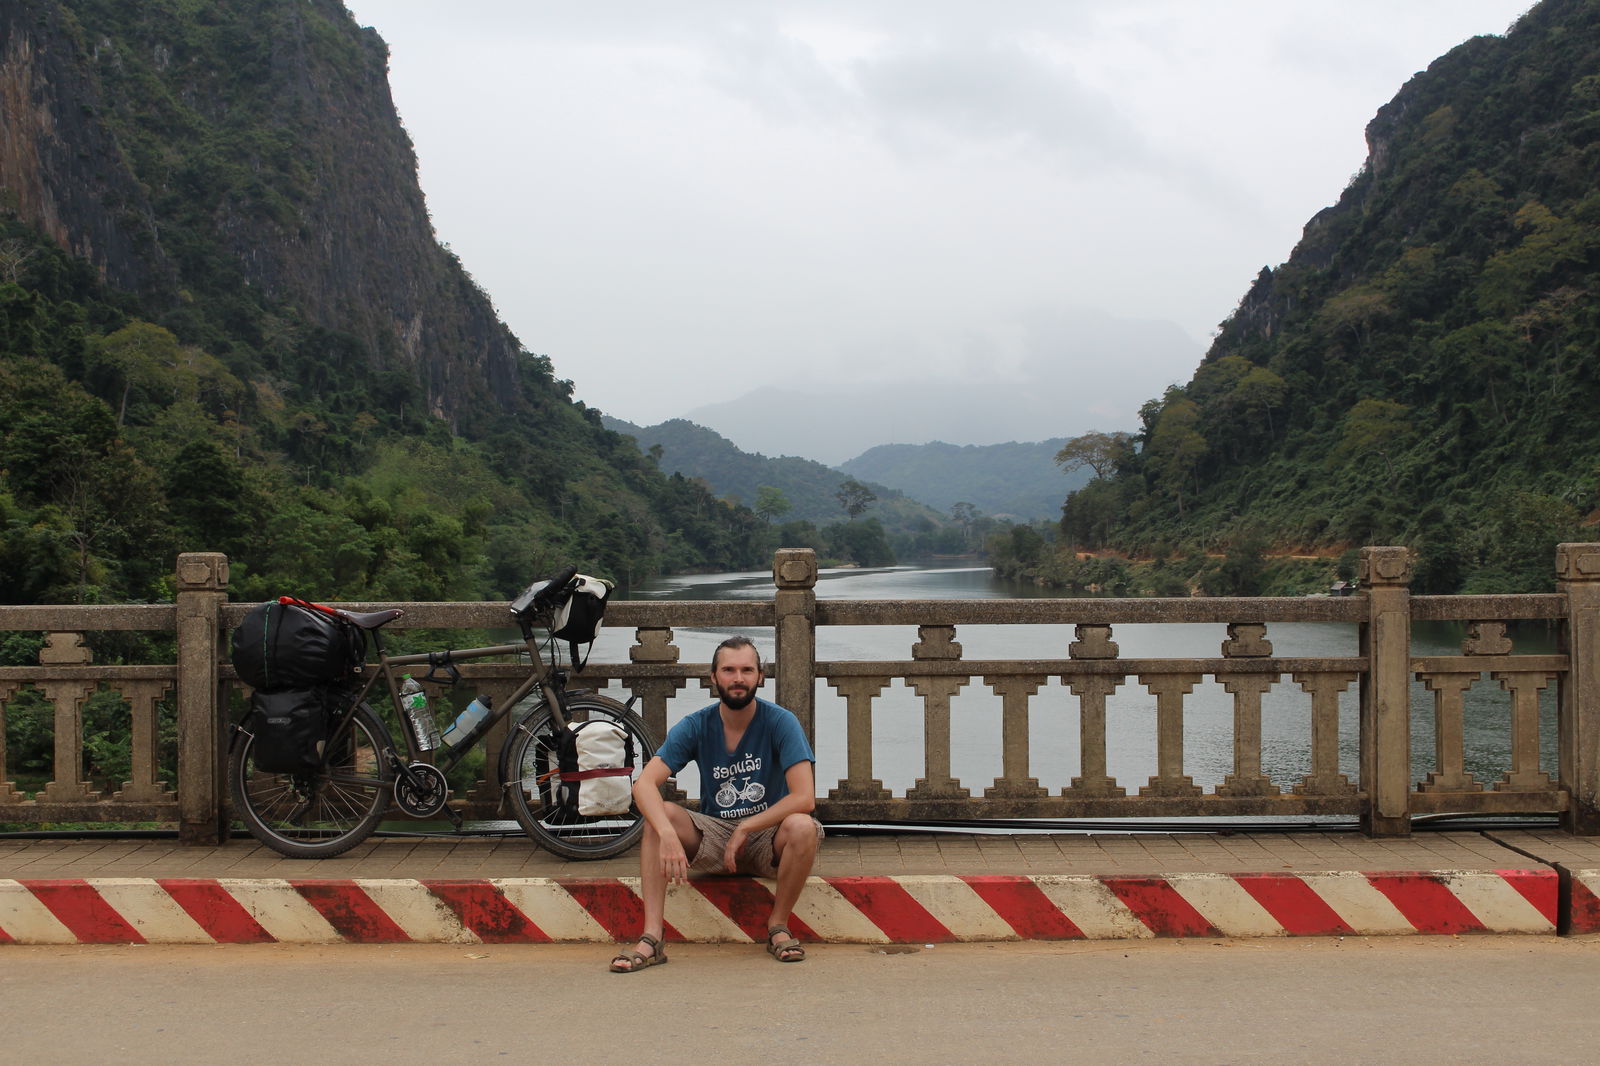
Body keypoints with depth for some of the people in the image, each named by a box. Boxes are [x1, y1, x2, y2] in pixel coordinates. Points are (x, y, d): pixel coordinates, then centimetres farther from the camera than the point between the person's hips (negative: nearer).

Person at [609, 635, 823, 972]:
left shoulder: (780, 722, -13)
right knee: (659, 814, -23)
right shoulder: (696, 726, -7)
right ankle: (651, 938, -24)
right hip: (713, 834, 2)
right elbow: (644, 784, -18)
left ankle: (778, 926, -9)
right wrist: (668, 835, -36)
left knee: (802, 827, -34)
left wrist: (745, 828, -23)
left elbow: (804, 797, -22)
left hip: (768, 839, -2)